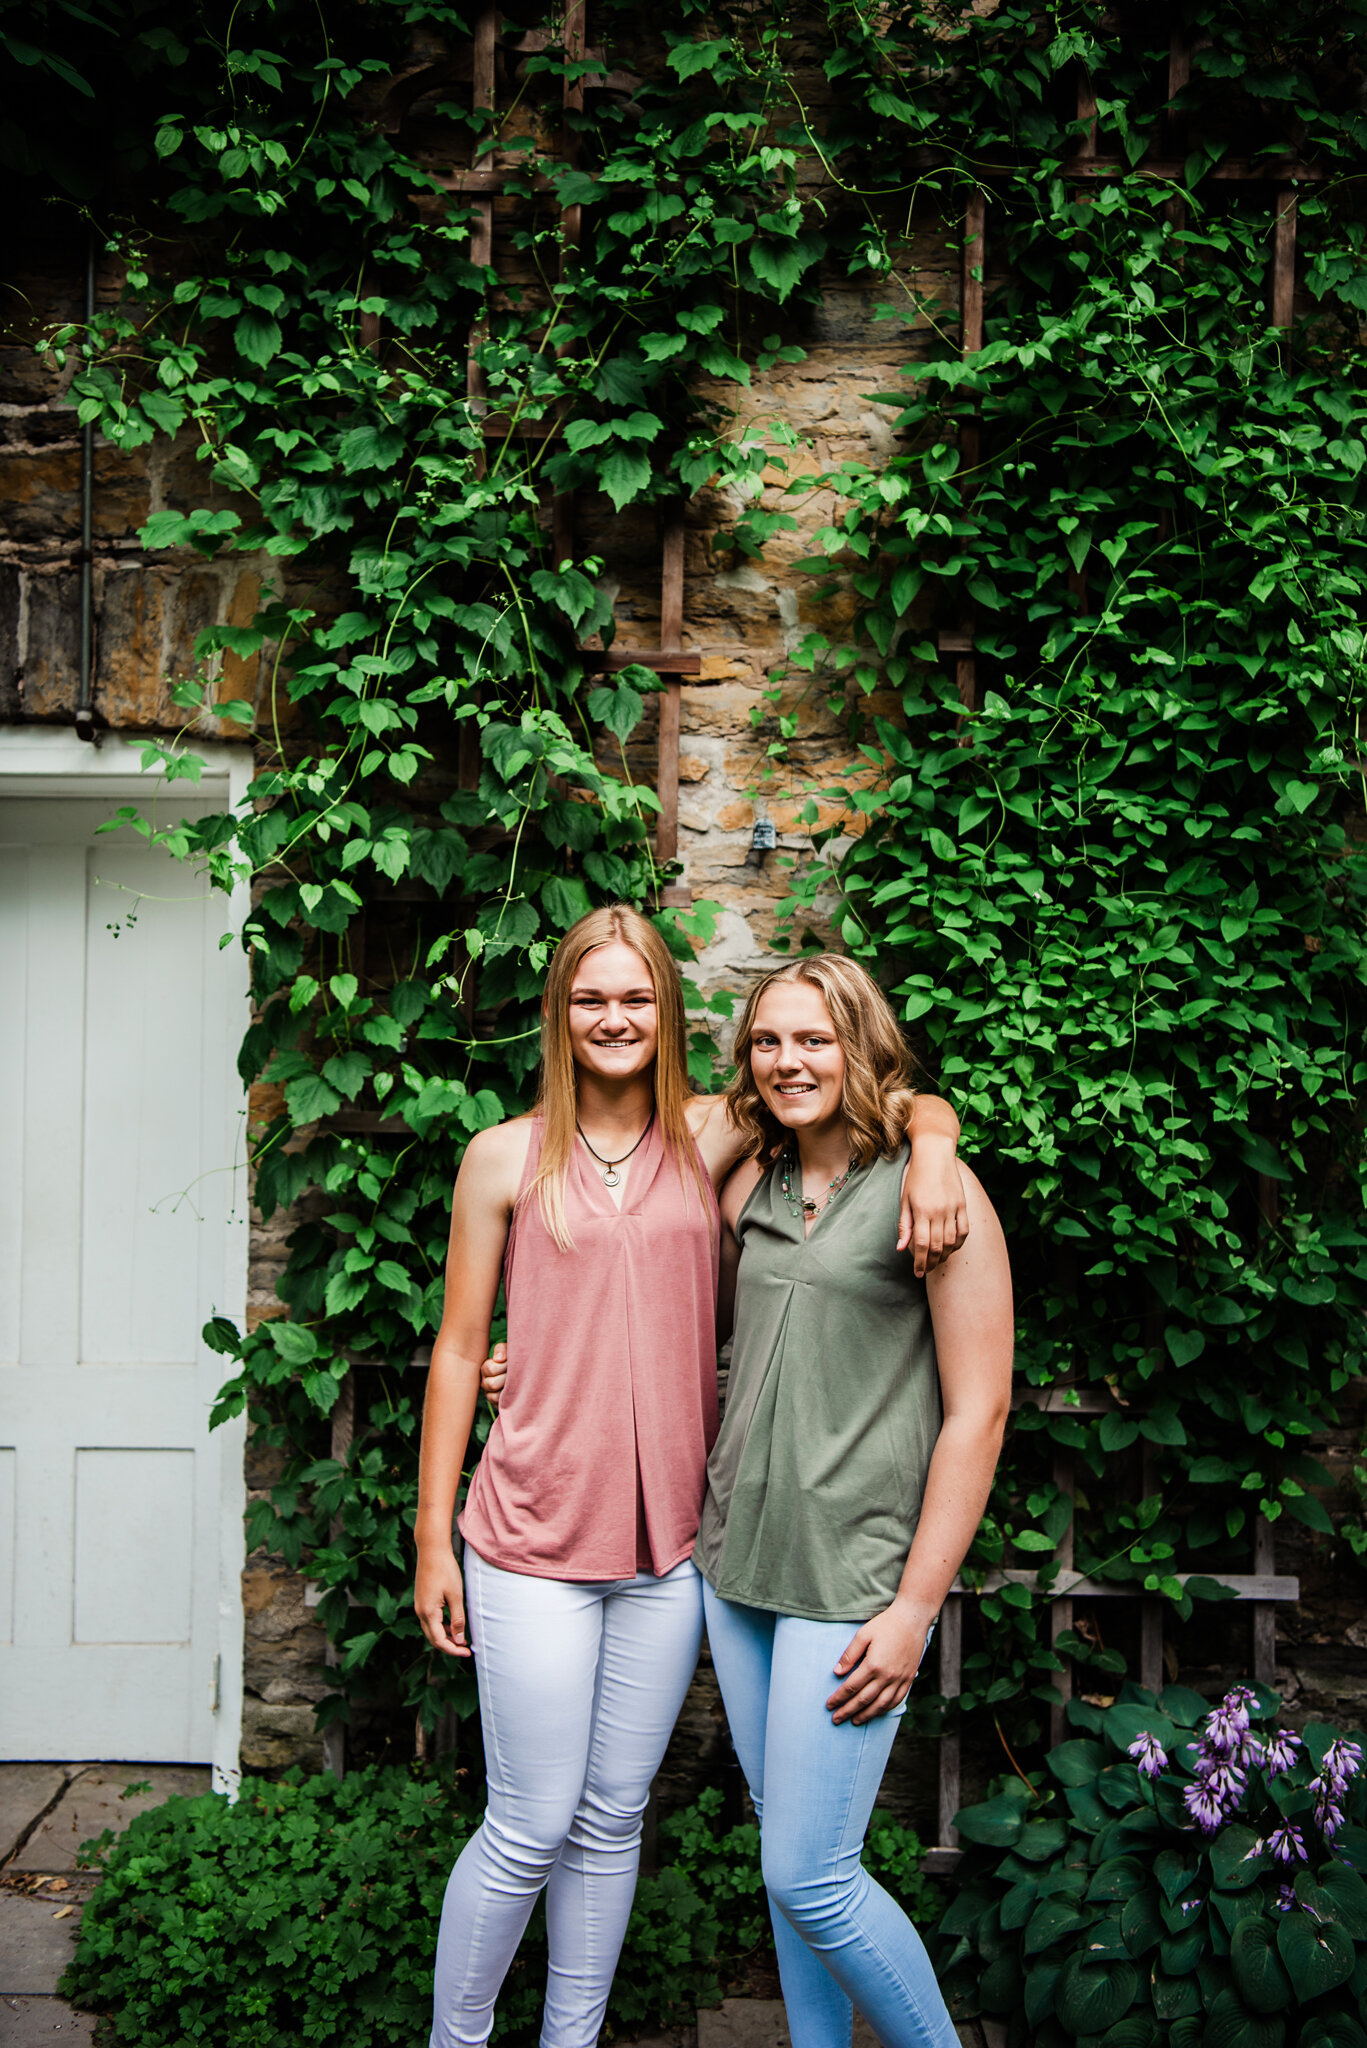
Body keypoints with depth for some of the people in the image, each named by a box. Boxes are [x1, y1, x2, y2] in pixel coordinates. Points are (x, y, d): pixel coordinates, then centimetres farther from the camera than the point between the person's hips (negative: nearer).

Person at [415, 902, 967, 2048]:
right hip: (535, 1539, -2)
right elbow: (459, 1349, 2)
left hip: (667, 1543, 2)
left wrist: (931, 1149, -17)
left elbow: (910, 1100, 6)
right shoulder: (507, 1158, -1)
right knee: (532, 1832, 4)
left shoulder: (713, 1138, 2)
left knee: (613, 1824, 14)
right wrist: (434, 1541, 2)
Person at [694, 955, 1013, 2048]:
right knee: (784, 1842, 16)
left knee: (809, 1875, -3)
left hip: (852, 1576, -6)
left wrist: (916, 1606, -14)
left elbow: (977, 1411, -12)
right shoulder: (750, 1187, 7)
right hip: (737, 1559, 6)